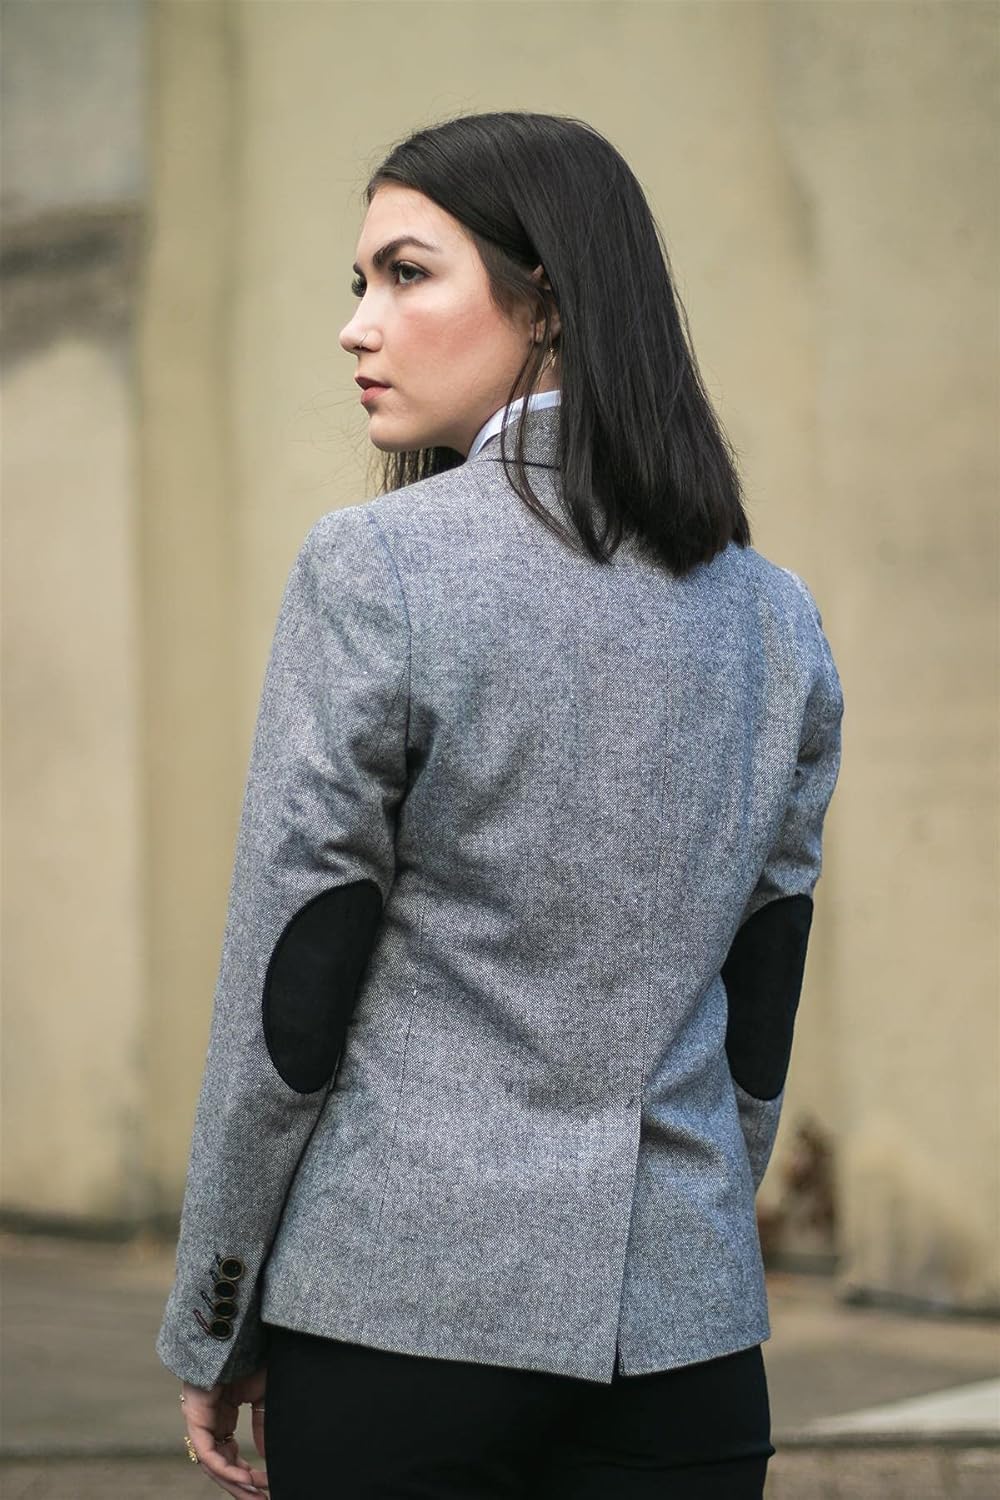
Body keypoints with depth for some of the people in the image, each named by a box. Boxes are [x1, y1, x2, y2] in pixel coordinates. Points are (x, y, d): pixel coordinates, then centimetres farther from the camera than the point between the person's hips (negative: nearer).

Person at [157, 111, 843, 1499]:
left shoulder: (374, 567, -9)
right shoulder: (775, 617, 7)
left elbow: (287, 1004, -8)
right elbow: (761, 1028, 12)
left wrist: (212, 1328, 1)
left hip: (399, 1297, -4)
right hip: (684, 1329, 5)